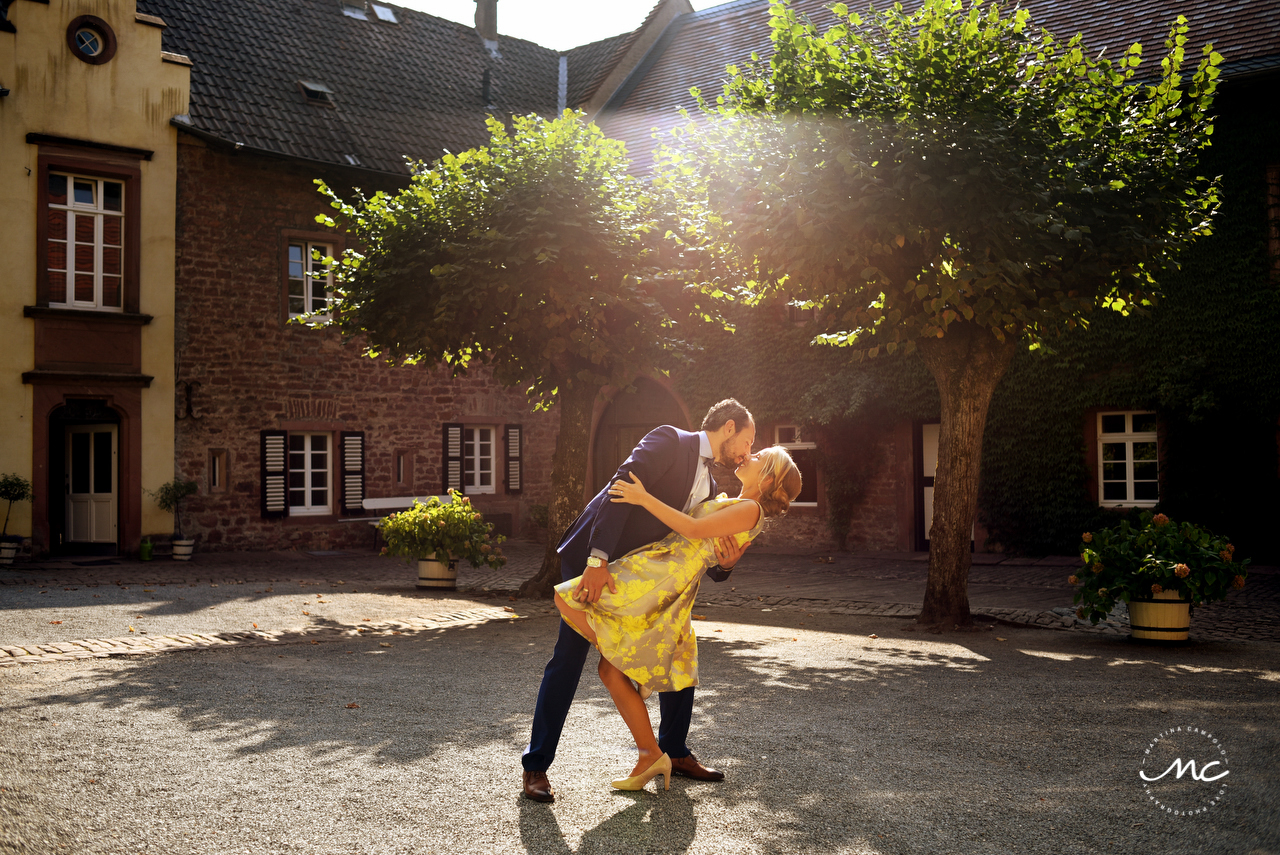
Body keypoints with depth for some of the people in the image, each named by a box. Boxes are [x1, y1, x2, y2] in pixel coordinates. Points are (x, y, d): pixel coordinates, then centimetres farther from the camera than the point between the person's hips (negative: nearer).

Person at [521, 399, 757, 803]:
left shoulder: (707, 486, 12)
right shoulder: (669, 441, -12)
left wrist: (726, 562, -15)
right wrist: (597, 560, -34)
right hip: (592, 561, -8)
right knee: (569, 659, -8)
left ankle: (674, 752, 23)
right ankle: (536, 766, 1)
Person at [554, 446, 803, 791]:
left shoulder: (751, 510, -4)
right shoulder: (726, 504, 24)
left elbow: (696, 530, -15)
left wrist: (645, 499, -15)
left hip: (662, 577, -9)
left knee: (566, 599, -13)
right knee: (611, 671, 7)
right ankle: (651, 756, 12)